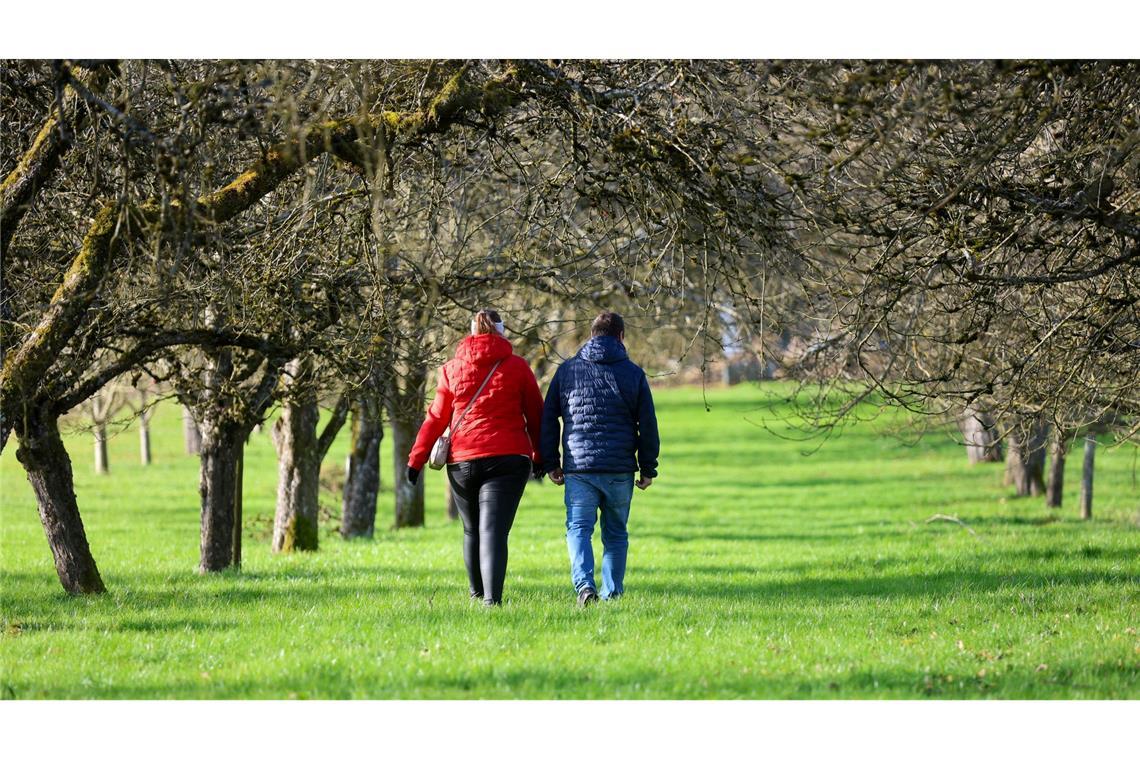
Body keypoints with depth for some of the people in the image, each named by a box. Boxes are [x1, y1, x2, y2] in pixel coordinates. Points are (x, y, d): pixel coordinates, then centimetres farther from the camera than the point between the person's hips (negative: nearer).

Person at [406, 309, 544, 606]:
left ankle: (477, 592, 31)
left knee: (472, 530, 19)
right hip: (508, 458, -2)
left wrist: (416, 459, 8)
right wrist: (540, 456, 18)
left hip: (462, 460, 2)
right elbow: (535, 415, 7)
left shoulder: (452, 369, 5)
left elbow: (436, 418, 4)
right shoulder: (517, 366, 2)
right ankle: (492, 597, -24)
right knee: (494, 530, -9)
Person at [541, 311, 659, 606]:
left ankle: (584, 583, -22)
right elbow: (648, 426, 3)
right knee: (616, 532, 12)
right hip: (620, 469, 0)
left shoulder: (566, 371, 6)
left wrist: (551, 463, 13)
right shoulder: (633, 374, 3)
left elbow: (548, 419, 7)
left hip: (578, 467, 0)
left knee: (578, 528, 0)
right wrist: (648, 469, 10)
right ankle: (612, 592, 12)